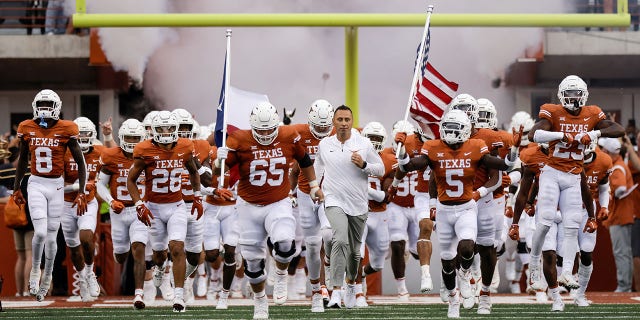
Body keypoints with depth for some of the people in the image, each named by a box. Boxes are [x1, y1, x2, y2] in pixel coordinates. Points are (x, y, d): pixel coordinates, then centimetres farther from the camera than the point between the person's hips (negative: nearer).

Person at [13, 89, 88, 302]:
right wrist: (16, 188, 17)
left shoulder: (65, 130, -7)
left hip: (56, 185, -1)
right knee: (40, 232, -15)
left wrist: (81, 192, -7)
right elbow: (22, 160, 15)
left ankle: (47, 277, 26)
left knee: (51, 236, 5)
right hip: (36, 184, 1)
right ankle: (35, 270, 9)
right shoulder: (27, 129, 0)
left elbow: (80, 162, -2)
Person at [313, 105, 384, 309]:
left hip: (358, 204, 1)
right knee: (340, 241, -25)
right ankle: (336, 291, -27)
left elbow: (381, 170, 3)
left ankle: (351, 283, 42)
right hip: (334, 202, -1)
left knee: (354, 250, 13)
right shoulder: (324, 145, 4)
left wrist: (363, 165, -14)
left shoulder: (364, 144, 0)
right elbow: (318, 170, 21)